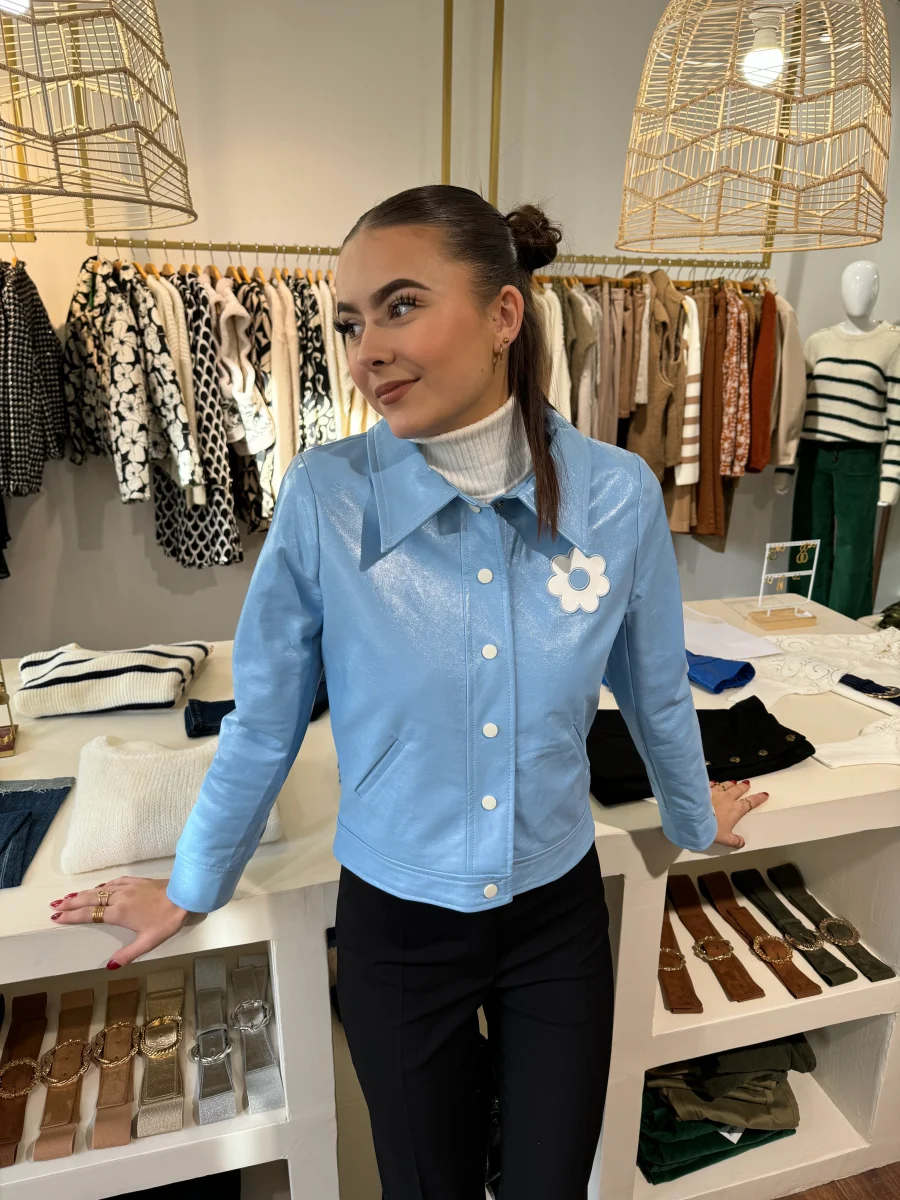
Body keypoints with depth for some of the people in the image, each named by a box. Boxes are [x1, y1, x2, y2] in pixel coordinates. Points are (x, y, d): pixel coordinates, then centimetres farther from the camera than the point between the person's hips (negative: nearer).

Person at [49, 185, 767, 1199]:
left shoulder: (618, 494, -15)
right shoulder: (323, 498, -19)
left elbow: (656, 693, 2)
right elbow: (264, 721, -7)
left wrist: (694, 820, 17)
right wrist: (192, 887, 5)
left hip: (558, 913, 2)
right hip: (396, 925, -1)